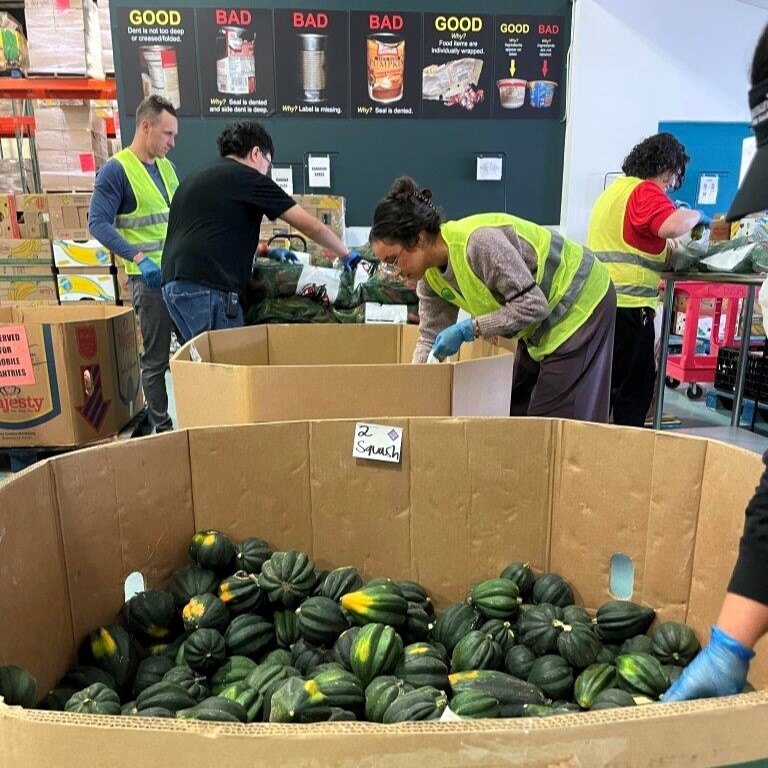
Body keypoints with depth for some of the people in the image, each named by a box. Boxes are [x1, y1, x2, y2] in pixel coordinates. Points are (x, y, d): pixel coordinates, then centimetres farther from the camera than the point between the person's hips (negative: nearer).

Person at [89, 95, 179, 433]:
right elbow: (98, 222, -15)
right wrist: (138, 257, -26)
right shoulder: (116, 170, -8)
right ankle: (162, 427, 13)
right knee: (156, 358, 1)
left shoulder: (166, 166, 13)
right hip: (150, 278, -7)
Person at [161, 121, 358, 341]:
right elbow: (310, 225, 0)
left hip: (171, 282, 9)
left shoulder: (192, 180, 25)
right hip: (207, 287, -9)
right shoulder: (248, 177, 1)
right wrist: (347, 255, 13)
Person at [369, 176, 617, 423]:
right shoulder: (430, 276, -6)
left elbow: (533, 305, -31)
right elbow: (430, 339, 1)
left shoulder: (478, 241, -34)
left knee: (555, 416, -7)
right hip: (542, 324, 9)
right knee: (517, 409, 12)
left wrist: (466, 329, -29)